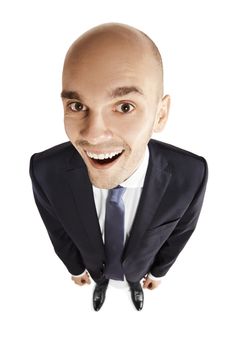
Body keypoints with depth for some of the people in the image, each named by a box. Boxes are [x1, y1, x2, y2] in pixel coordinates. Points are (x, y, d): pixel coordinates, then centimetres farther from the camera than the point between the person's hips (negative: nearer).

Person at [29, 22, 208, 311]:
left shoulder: (190, 174, -40)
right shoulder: (46, 171, -40)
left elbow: (181, 230, -17)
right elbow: (57, 228, -18)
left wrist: (158, 271, 0)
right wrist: (75, 267, 1)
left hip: (138, 262, 1)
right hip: (93, 261, 0)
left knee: (134, 276, 35)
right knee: (100, 277, 35)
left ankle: (135, 285, 73)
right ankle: (101, 285, 72)